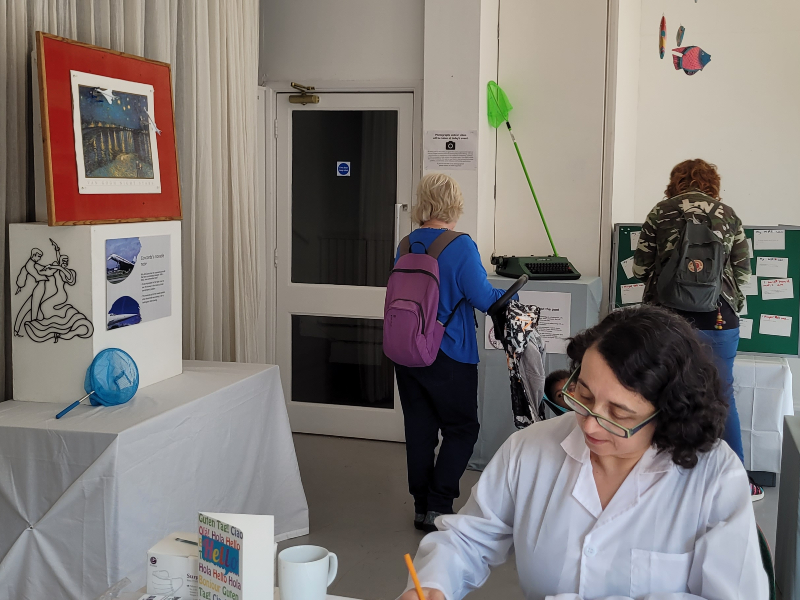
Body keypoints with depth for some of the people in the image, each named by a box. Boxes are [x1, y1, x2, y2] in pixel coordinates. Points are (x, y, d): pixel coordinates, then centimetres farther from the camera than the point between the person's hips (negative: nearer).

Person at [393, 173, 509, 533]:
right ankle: (439, 507, 3)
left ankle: (422, 507, 20)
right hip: (449, 356, -6)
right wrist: (510, 293, 5)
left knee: (419, 429, 13)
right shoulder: (461, 247, -15)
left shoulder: (406, 246, 3)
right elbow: (483, 298, -13)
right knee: (462, 429, 8)